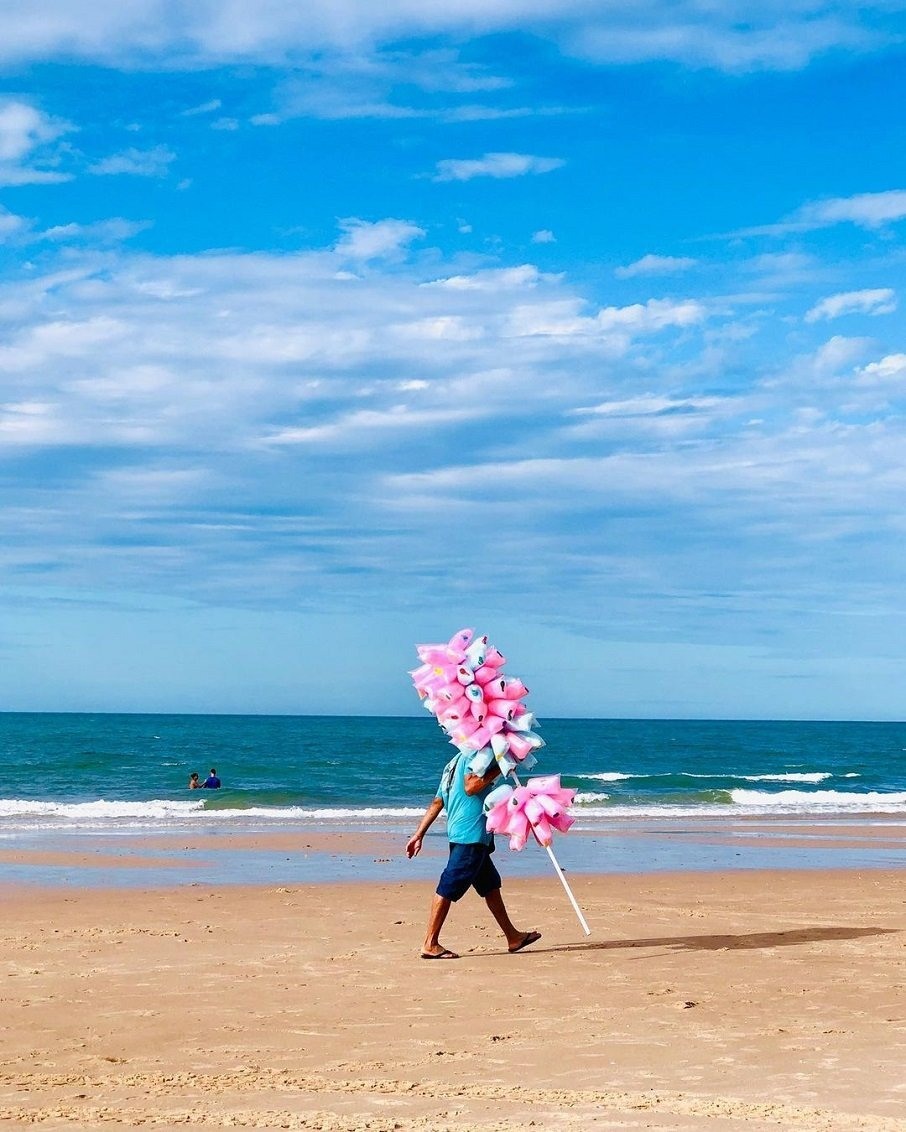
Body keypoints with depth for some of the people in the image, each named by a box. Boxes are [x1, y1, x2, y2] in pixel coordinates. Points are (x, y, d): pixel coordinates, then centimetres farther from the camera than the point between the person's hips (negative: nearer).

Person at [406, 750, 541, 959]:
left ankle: (513, 937, 23)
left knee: (491, 885, 16)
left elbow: (437, 803, 19)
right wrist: (498, 769, -14)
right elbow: (470, 786, -23)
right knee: (449, 887, -9)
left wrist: (419, 835, 16)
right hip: (470, 834, -11)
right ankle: (430, 944, -9)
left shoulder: (457, 762, 22)